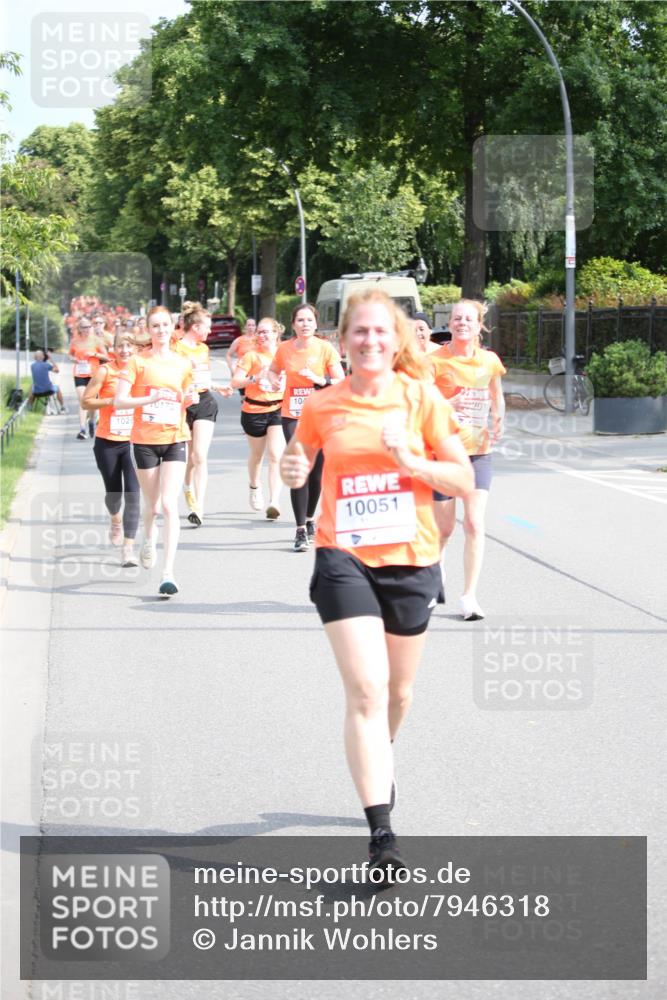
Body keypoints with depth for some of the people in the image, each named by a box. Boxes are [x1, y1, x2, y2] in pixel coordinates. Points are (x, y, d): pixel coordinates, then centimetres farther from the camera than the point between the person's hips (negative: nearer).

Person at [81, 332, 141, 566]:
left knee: (133, 494, -11)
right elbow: (86, 402, -6)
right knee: (113, 492, 10)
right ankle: (115, 520, 46)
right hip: (107, 442, -1)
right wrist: (112, 401, -19)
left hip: (134, 442, 1)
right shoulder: (105, 371, -6)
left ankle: (128, 548, -11)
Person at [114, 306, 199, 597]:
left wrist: (191, 399, -3)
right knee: (151, 505, 12)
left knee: (169, 504, -12)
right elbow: (119, 401, -10)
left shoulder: (183, 363, 6)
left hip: (175, 439, 1)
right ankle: (149, 539, 48)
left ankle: (168, 573, -14)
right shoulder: (138, 361, -3)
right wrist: (152, 398, -22)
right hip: (145, 440, -1)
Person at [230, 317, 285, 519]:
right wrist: (255, 379, -23)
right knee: (256, 454, 17)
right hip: (254, 411, 0)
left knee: (276, 456, -13)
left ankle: (274, 502, -17)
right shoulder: (251, 356, -2)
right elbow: (235, 382, -8)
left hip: (278, 409, 0)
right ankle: (255, 487, 46)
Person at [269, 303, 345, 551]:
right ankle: (301, 530, -9)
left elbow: (341, 382, -6)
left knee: (316, 473, 9)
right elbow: (273, 370, 20)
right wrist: (274, 380, -2)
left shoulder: (325, 349, -5)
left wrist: (320, 380, -23)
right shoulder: (284, 349, 1)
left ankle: (309, 519, 33)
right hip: (292, 416, 0)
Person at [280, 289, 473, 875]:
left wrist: (410, 461, -16)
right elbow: (297, 466, 16)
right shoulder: (323, 407, 0)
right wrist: (293, 471, -7)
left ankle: (378, 761, 50)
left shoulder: (422, 399, -1)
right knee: (366, 689, -15)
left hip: (411, 560, 2)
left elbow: (464, 481, -1)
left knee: (398, 692, 16)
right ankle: (381, 831, -18)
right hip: (344, 558, -1)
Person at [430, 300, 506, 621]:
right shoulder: (436, 360, -8)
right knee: (445, 527, 5)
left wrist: (497, 423, 6)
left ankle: (469, 595, -2)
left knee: (474, 524, -7)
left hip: (478, 451, 3)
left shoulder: (489, 360, 5)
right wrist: (446, 405, -29)